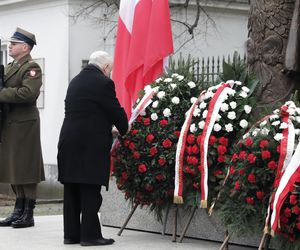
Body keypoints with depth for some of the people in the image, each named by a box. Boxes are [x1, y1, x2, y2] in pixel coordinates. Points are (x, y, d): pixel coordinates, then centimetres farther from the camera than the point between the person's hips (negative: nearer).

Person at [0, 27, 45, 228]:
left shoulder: (31, 67, -9)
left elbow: (27, 93, -23)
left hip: (23, 123, -9)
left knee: (26, 168, -4)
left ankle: (28, 214, 1)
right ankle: (19, 211, 19)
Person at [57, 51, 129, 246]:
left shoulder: (75, 81, 15)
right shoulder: (104, 83, -9)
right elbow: (116, 111, -5)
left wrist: (109, 128, 24)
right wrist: (124, 130, 15)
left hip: (69, 143, 7)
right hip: (92, 145, -7)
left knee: (72, 190, 9)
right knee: (90, 191, -3)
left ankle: (71, 233, 13)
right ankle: (90, 234, -1)